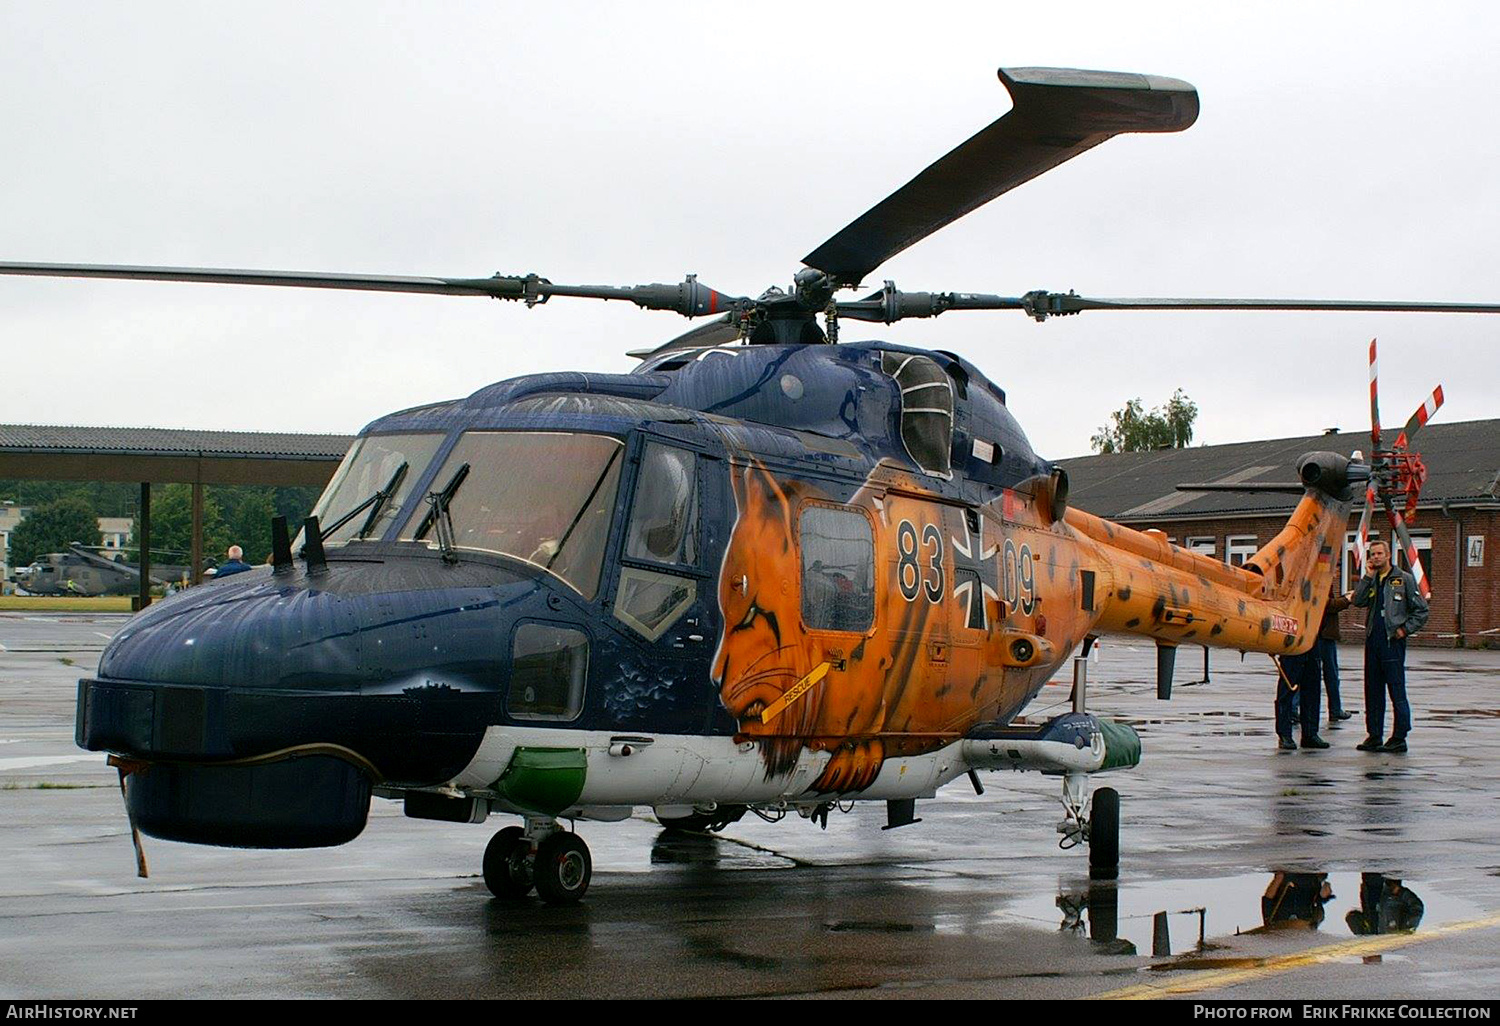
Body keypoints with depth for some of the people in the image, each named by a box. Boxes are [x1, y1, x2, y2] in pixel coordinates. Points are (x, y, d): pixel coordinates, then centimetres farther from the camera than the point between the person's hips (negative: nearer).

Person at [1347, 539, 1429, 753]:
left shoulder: (1404, 579, 0)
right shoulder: (1370, 580, 14)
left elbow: (1421, 610, 1)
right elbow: (1358, 601, -4)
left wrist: (1405, 629, -6)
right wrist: (1368, 576, -5)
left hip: (1393, 641, -5)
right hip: (1372, 641, 6)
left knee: (1397, 691, -5)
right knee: (1372, 690, 8)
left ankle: (1399, 738, -2)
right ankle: (1374, 736, 14)